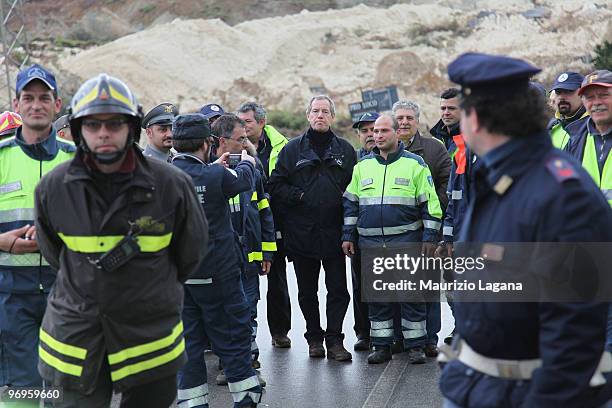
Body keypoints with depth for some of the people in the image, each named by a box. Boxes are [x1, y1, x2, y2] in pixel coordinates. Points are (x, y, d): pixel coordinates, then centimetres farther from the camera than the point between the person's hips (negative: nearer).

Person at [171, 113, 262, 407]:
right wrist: (247, 161, 27)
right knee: (233, 337, 9)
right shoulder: (216, 176, -15)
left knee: (188, 339, 11)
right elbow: (244, 179, 5)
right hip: (216, 272, -4)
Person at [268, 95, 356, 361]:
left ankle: (334, 340, 6)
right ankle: (314, 338, 22)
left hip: (334, 232, 0)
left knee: (338, 289, -1)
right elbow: (276, 185, 1)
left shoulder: (345, 150, 8)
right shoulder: (292, 149, 5)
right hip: (301, 232, 0)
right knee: (307, 291, 10)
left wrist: (343, 200, -8)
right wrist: (299, 197, -10)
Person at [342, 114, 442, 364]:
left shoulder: (415, 164, 1)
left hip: (406, 240, -3)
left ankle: (415, 346, 9)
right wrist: (348, 236, 10)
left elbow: (430, 204, 0)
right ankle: (381, 346, 16)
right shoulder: (363, 166, 12)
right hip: (370, 242, 4)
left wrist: (429, 237, -6)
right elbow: (350, 204, 16)